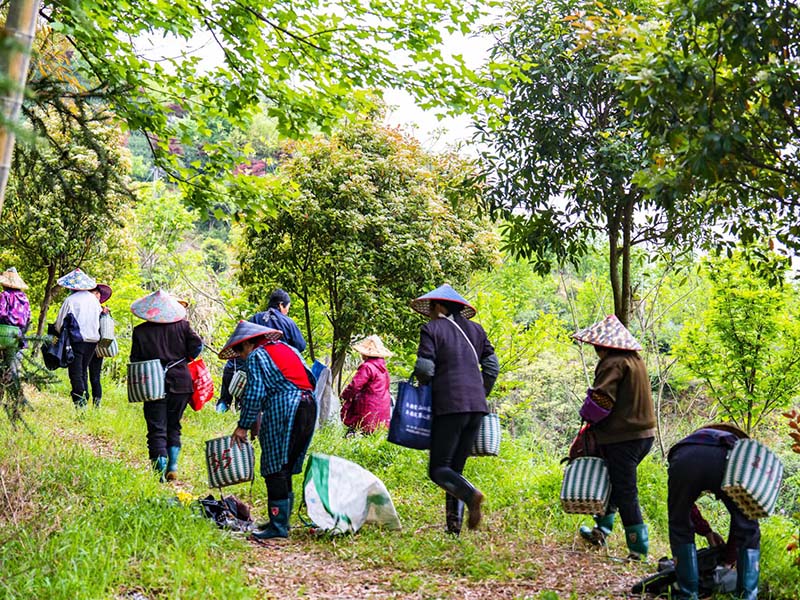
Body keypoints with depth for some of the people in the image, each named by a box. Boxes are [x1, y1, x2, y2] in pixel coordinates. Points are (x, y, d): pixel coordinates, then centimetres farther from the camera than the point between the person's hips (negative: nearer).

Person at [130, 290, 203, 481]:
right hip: (180, 383, 2)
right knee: (174, 426, 17)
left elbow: (135, 360, 1)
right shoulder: (182, 325, 0)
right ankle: (173, 467, 14)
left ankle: (161, 470, -9)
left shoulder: (140, 331, -3)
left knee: (157, 430, 2)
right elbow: (197, 345, -3)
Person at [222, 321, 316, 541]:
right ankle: (282, 519, 20)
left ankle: (278, 526, -6)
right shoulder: (288, 349, 23)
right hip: (308, 406, 8)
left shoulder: (256, 356, 1)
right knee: (286, 468, 15)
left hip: (283, 409, -8)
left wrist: (243, 426, -1)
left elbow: (255, 393, -8)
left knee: (275, 469, -4)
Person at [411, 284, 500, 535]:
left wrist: (423, 383, 11)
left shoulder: (431, 329, 0)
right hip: (476, 406, 6)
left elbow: (424, 368, -10)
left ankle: (471, 494, -30)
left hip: (449, 404, -6)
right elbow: (492, 366, 15)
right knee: (455, 468, 12)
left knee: (438, 469, -4)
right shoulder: (475, 329, 18)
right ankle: (454, 526, 5)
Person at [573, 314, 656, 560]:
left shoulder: (612, 363, -15)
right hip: (644, 432, 10)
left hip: (622, 437, -10)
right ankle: (602, 530, 31)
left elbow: (601, 397, -24)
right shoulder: (636, 360, 14)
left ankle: (639, 548, 0)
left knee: (625, 493, -3)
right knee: (614, 482, 22)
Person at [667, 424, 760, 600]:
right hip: (726, 460, -1)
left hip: (684, 459, 1)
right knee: (748, 531, 20)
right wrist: (732, 546, 52)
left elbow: (683, 505, 45)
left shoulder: (688, 442, 46)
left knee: (680, 528, 23)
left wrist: (706, 531, 51)